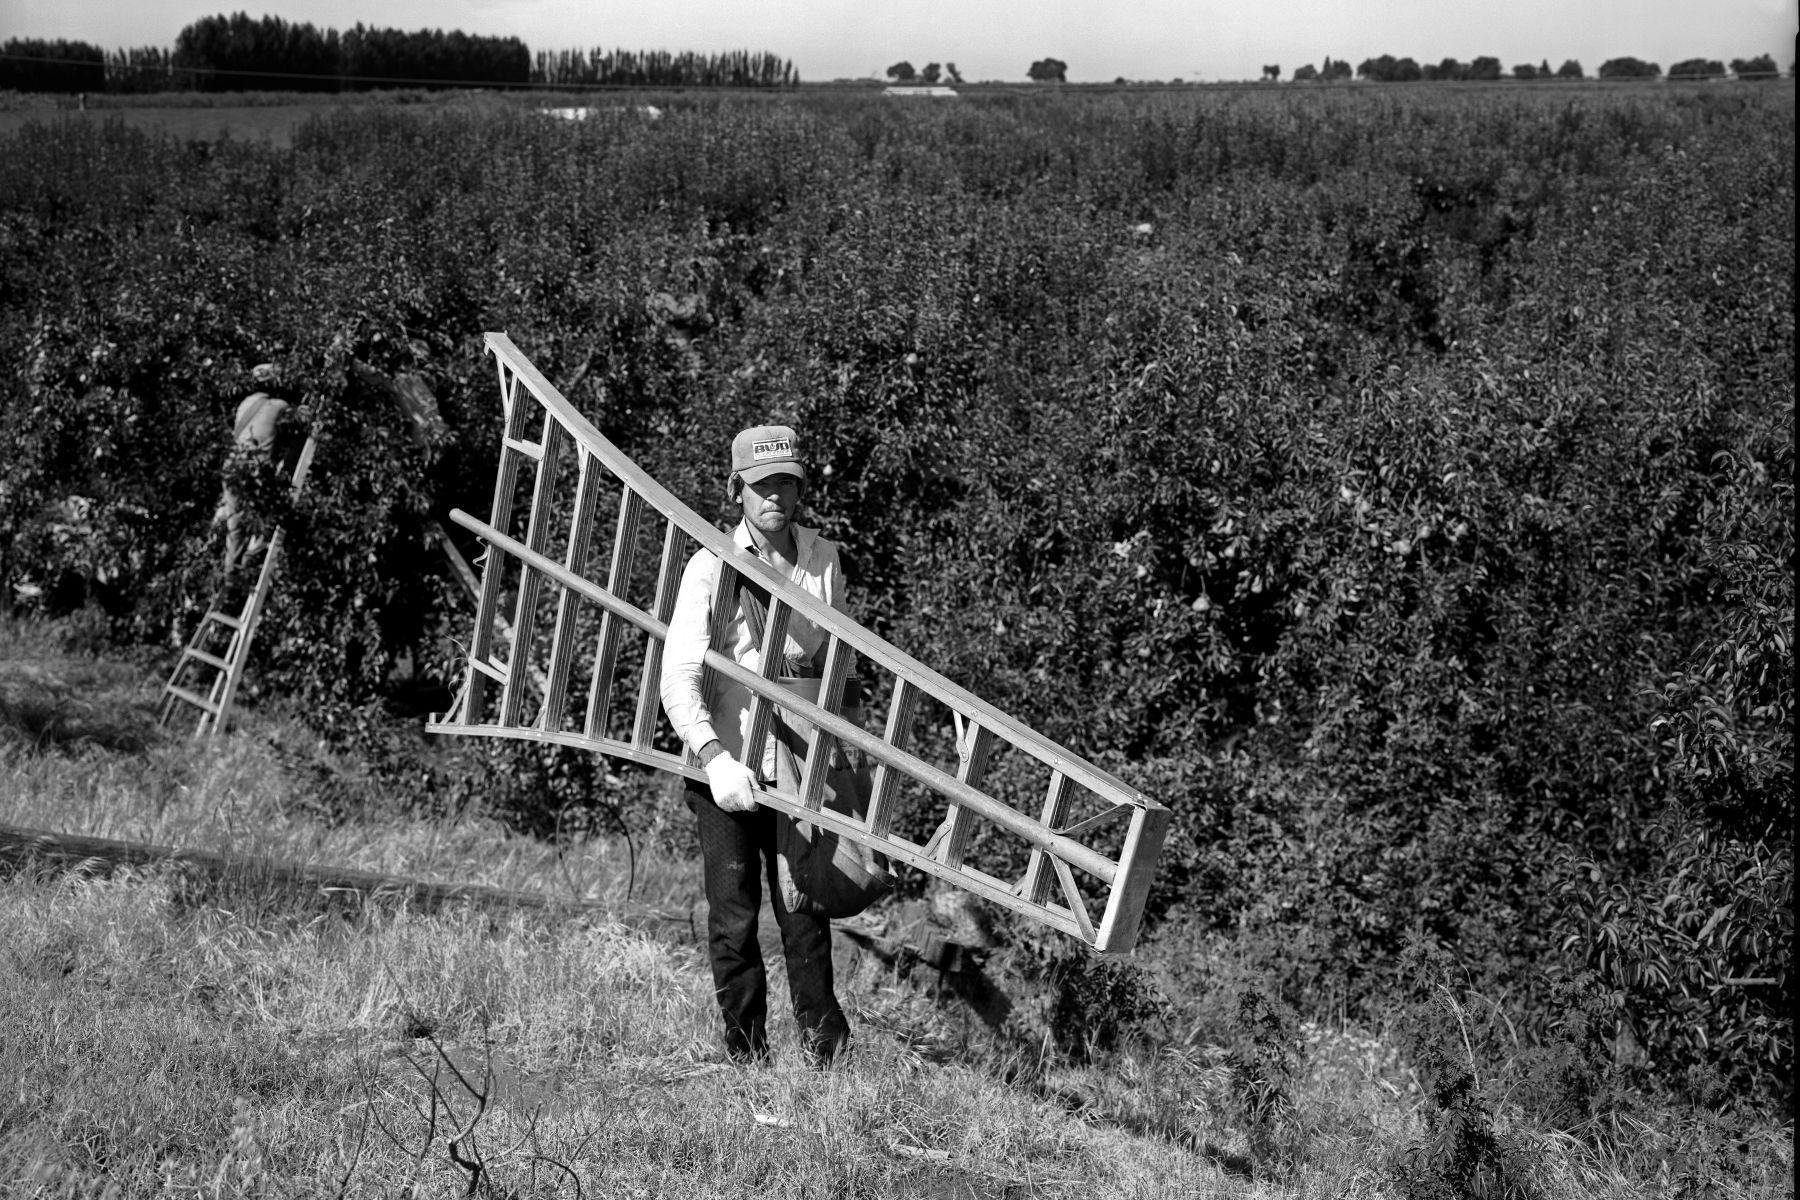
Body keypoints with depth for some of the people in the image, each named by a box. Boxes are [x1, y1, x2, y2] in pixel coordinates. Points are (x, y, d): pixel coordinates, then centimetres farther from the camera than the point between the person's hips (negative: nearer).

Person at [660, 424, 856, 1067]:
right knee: (734, 921, 5)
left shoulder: (824, 560, 3)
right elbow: (677, 677, -17)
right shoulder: (712, 567, -9)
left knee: (806, 908, 5)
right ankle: (747, 1055, 18)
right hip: (726, 768, -2)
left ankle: (825, 1049, 17)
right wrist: (716, 759, -29)